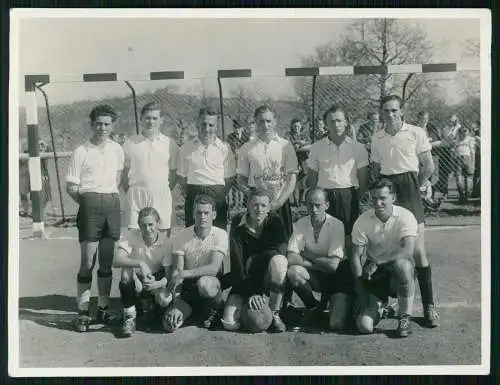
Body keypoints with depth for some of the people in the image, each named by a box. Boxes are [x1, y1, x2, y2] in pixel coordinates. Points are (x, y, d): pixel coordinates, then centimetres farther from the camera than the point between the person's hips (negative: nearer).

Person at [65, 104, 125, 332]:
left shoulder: (117, 150, 9)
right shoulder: (81, 152, -2)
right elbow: (71, 186, -1)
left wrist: (112, 198, 13)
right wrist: (87, 203, -4)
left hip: (112, 204, 4)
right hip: (90, 205, -4)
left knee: (107, 260, 8)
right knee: (88, 260, -4)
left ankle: (103, 308, 18)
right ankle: (83, 312, 2)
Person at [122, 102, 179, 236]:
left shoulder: (170, 144, 7)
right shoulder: (130, 144, 6)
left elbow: (174, 173, 11)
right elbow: (124, 172, 9)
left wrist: (166, 190, 5)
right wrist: (129, 192, 3)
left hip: (162, 196, 1)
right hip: (137, 196, 0)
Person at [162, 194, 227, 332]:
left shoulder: (220, 235, -10)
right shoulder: (181, 237, -5)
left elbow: (213, 268, -21)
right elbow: (176, 271, -9)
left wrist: (183, 274, -27)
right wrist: (176, 305, -19)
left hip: (211, 285, -1)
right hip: (187, 289, 2)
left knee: (204, 282, -38)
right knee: (170, 324, -21)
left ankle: (216, 308, -4)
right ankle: (194, 308, 11)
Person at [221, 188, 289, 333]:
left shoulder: (274, 222, -9)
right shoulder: (238, 223, -10)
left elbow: (280, 253, -18)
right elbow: (236, 262, -14)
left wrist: (262, 293, -23)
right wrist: (250, 293, -24)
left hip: (267, 278, 0)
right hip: (244, 279, 0)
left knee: (279, 260, -35)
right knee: (229, 324, -20)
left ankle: (275, 314, -17)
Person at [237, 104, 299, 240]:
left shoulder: (285, 145, 2)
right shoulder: (247, 148, 5)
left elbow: (292, 178, -2)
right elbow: (241, 178, 7)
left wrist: (278, 202, -12)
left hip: (280, 204, 0)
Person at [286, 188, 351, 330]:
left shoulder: (336, 225, -15)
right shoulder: (301, 224, -7)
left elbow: (333, 264, -21)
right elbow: (291, 258, -18)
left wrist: (306, 259, -13)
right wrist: (320, 264, -23)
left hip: (335, 277, -2)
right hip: (312, 275, 2)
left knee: (336, 324, -17)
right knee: (293, 272, -31)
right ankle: (313, 306, -1)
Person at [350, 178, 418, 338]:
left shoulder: (405, 216, -12)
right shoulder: (363, 220, -6)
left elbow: (408, 250, -26)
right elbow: (356, 255, -4)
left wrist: (377, 262, -31)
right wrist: (360, 283, -15)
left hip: (397, 273, -2)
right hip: (373, 275, 2)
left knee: (402, 264, -40)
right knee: (365, 326, -15)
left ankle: (405, 317, -17)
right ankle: (378, 304, 24)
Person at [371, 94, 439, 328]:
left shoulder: (416, 133, -2)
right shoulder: (377, 138, 8)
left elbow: (428, 166, 1)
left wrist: (417, 187, 2)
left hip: (408, 189, -3)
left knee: (418, 250, -5)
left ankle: (429, 305, 4)